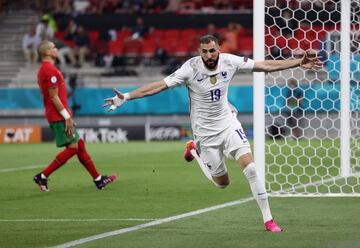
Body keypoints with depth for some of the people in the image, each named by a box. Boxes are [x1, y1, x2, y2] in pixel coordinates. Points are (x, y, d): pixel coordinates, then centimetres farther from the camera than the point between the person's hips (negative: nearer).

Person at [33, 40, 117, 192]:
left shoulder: (44, 70, 17)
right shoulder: (50, 70, -16)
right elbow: (54, 97, -20)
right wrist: (67, 117, -18)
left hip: (58, 116, 11)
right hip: (59, 117, -11)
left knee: (80, 145, 11)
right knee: (72, 147, -10)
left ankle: (98, 179, 14)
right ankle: (42, 176, -8)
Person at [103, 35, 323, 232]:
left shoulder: (229, 61, -11)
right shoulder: (191, 68, -19)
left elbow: (265, 65, -5)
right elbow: (159, 86, -20)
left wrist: (299, 63, -8)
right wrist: (125, 97, -26)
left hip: (228, 123, 2)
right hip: (205, 131, -2)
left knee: (250, 167, -15)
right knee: (222, 182, 8)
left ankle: (268, 219, -5)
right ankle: (195, 150, 36)